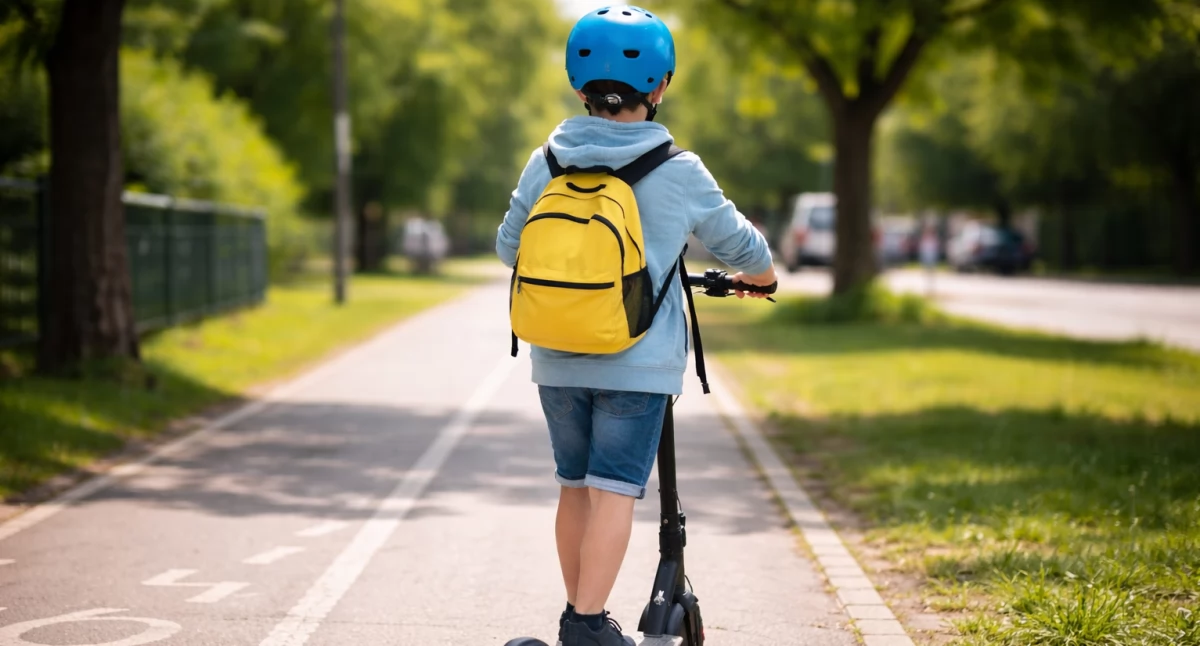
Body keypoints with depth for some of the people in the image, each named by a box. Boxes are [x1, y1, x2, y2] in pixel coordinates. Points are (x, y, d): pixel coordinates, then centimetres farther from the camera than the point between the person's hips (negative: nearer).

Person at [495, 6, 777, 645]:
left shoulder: (545, 165, 0)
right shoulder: (679, 174, -7)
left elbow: (509, 247, 13)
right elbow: (738, 244, 7)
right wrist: (761, 275, 30)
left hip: (558, 363, 4)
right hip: (638, 365, -4)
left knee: (574, 486, 15)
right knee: (614, 491, -3)